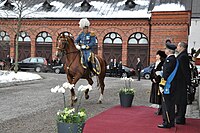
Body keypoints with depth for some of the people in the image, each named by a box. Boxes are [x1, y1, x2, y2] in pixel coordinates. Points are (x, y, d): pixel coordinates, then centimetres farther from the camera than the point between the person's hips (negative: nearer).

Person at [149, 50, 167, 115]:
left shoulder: (162, 64, -12)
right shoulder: (156, 63, 15)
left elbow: (161, 74, -19)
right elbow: (152, 72, 16)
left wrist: (157, 79, -16)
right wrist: (153, 79, 2)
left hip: (159, 83, -9)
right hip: (155, 82, 9)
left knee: (159, 96, -6)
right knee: (156, 96, 11)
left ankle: (160, 109, 1)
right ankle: (159, 109, 19)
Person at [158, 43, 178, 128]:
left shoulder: (169, 59, -17)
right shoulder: (174, 59, 13)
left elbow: (166, 73, -21)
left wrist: (161, 85, -18)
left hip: (168, 86, -10)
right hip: (172, 86, 10)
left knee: (166, 104, -4)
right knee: (171, 104, 14)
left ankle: (167, 123, 1)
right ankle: (171, 122, 22)